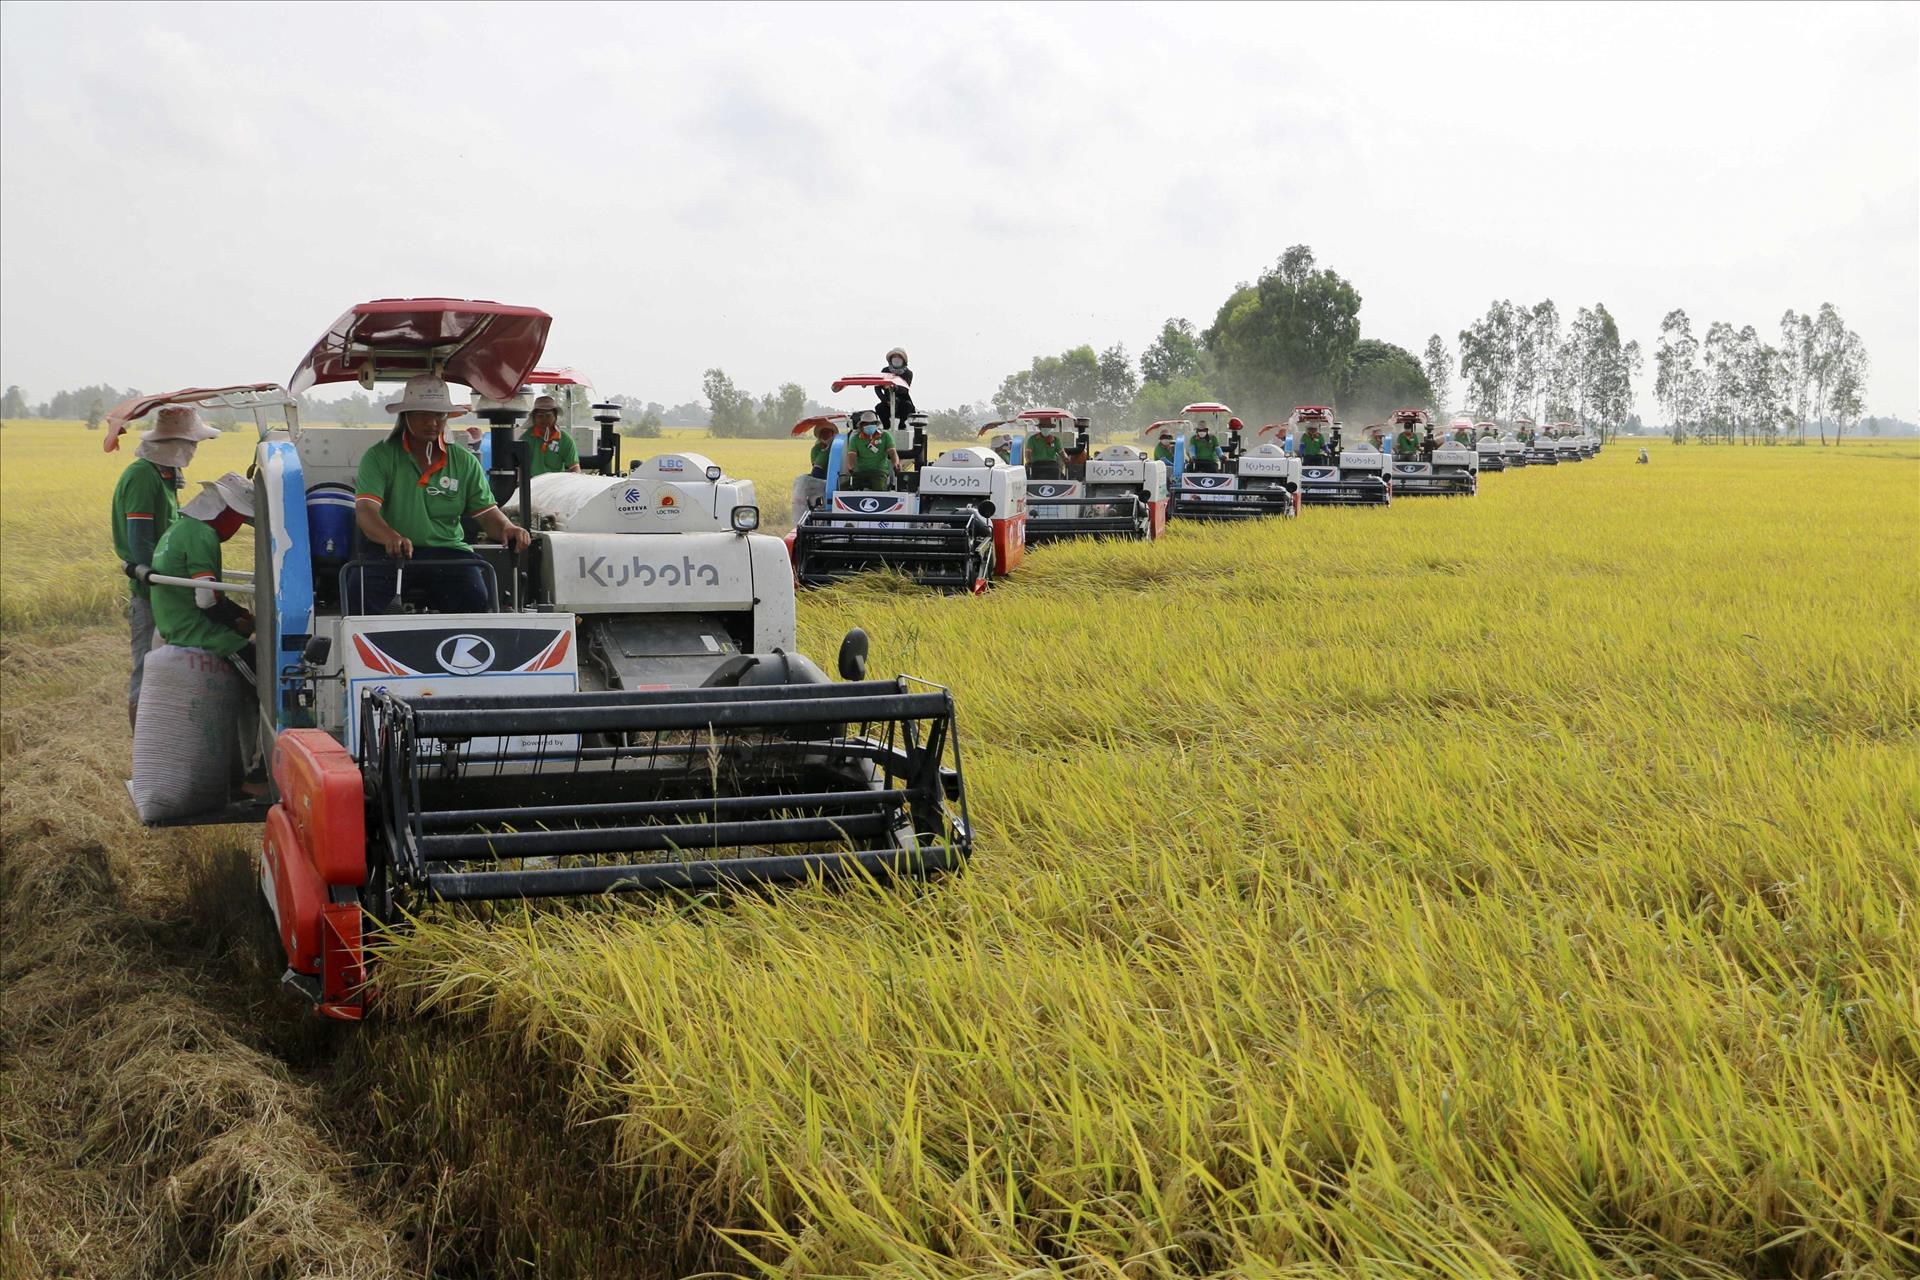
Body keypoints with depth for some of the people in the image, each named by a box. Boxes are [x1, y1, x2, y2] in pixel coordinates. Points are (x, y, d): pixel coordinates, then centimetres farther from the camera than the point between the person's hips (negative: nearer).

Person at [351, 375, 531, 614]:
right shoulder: (378, 457, 3)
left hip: (447, 552, 2)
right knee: (358, 596, -30)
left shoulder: (465, 462, 13)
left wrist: (507, 529, -16)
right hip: (387, 553, -1)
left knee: (475, 599, -28)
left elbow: (486, 513, 10)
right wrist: (391, 538, -34)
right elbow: (365, 511, -11)